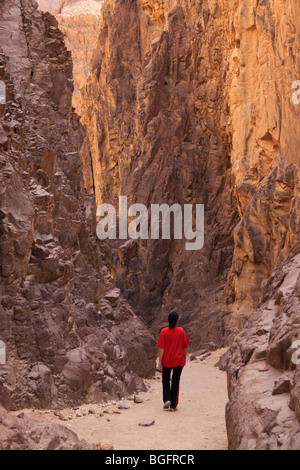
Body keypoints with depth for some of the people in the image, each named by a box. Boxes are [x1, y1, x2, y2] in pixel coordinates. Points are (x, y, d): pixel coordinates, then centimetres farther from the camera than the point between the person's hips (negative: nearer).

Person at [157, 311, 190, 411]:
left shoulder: (164, 331, -8)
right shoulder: (181, 331, -4)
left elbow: (161, 348, -9)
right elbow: (185, 347, 1)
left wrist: (160, 360, -5)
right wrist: (184, 358, 13)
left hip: (167, 360, 0)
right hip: (179, 360, 1)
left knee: (166, 380, 17)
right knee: (175, 382, 7)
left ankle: (167, 399, -2)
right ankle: (173, 406, 8)